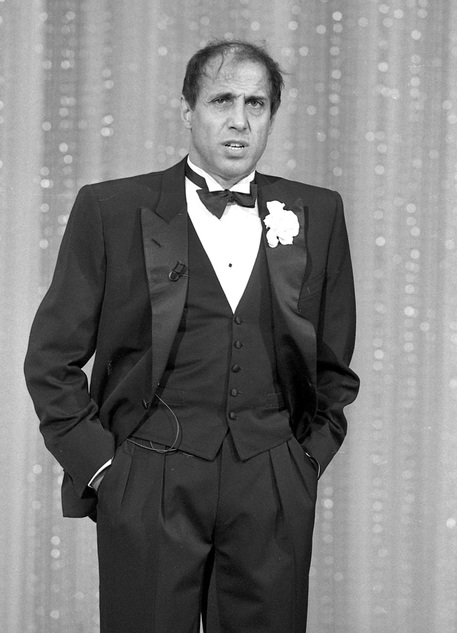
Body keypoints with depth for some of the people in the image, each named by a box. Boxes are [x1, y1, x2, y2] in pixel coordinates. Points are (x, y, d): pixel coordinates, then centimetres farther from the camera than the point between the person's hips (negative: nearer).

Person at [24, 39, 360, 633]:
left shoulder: (316, 214, 9)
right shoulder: (110, 209, 2)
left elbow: (335, 362, 16)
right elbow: (52, 357, 3)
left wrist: (310, 455, 7)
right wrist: (97, 462, -3)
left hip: (275, 493, 2)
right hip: (146, 489, -2)